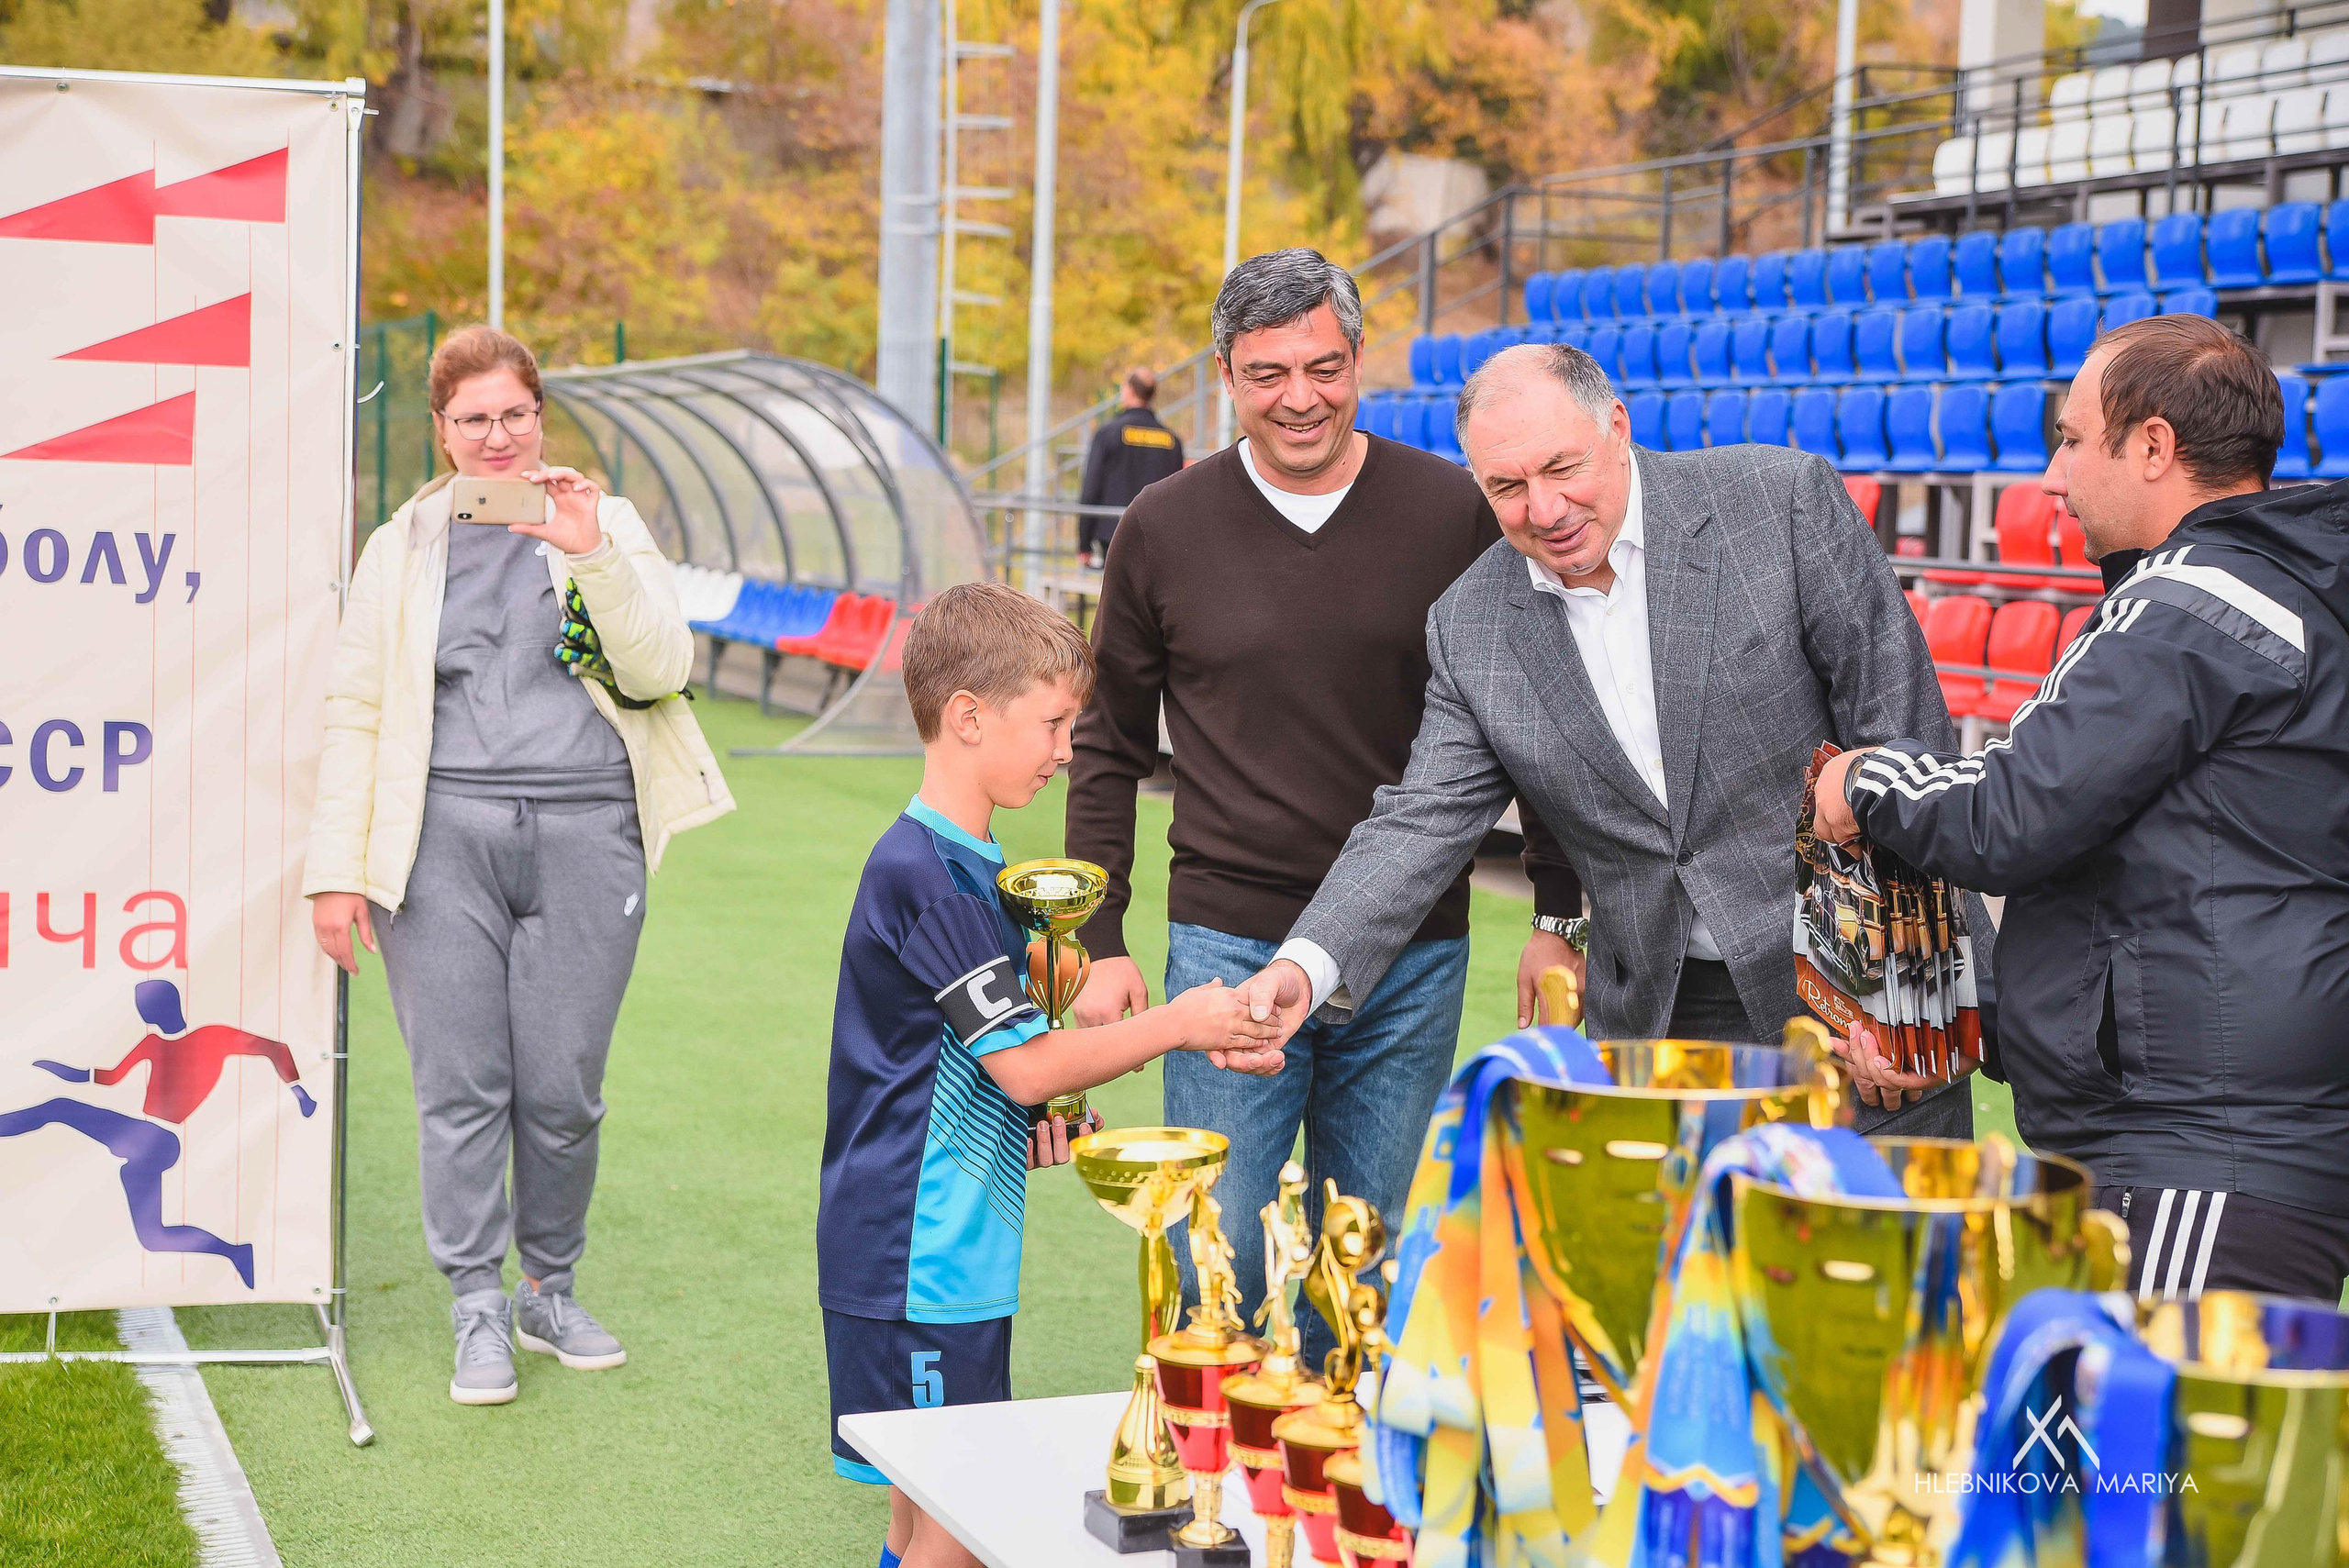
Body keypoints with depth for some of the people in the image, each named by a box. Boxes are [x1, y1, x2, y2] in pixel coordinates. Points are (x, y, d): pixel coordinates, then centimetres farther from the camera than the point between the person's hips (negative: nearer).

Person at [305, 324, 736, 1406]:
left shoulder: (606, 527, 12)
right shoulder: (402, 548, 12)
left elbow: (660, 670, -1)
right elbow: (356, 712, 10)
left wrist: (591, 554, -12)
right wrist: (336, 869, 3)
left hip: (585, 834, 0)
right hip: (444, 837, 0)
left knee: (563, 1089, 2)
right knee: (461, 1084, -2)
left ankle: (549, 1292, 20)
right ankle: (477, 1314, 8)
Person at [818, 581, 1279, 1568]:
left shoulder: (959, 860, 13)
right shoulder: (931, 877, -21)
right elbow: (1026, 1068, -19)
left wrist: (1035, 1109, 8)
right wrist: (1173, 1027, -11)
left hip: (941, 1248, 10)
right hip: (921, 1255, -10)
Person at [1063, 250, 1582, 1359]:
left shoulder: (1453, 513, -1)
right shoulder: (1163, 529, 0)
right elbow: (1108, 747, 9)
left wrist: (1562, 916, 6)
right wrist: (1101, 942, 5)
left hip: (1413, 959, 1)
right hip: (1228, 945, 0)